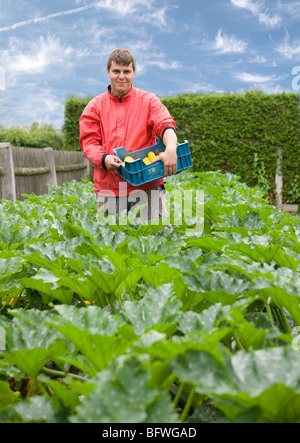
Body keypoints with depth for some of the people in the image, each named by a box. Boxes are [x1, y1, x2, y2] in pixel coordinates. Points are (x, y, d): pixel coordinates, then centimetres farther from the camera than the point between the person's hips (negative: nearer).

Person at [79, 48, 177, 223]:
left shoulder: (148, 101, 8)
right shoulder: (95, 106, 12)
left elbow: (165, 124, -9)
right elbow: (88, 141, 5)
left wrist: (171, 148, -32)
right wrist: (104, 159, -18)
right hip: (108, 187, 2)